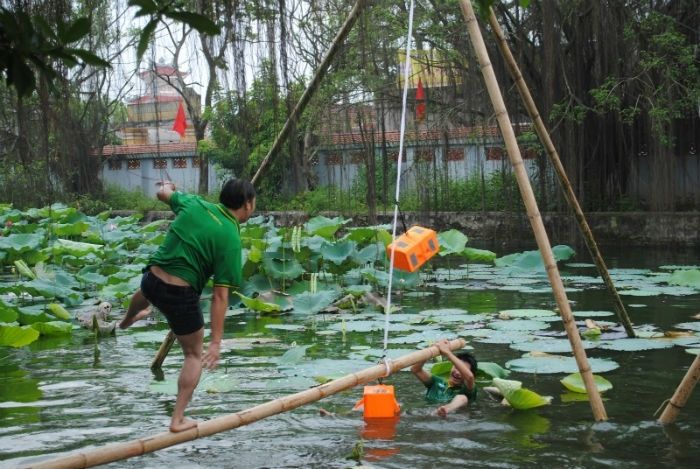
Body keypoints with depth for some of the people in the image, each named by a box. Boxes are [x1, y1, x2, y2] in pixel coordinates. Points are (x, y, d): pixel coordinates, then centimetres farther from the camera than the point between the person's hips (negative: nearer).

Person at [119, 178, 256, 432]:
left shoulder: (194, 203, -2)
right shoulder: (231, 239, -16)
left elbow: (163, 193, 21)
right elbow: (220, 296, -19)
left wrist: (167, 186, 46)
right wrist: (216, 342, -17)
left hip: (152, 279, 6)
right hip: (181, 294, -6)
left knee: (145, 293, 44)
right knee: (194, 355, 17)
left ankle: (127, 321, 78)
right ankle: (178, 419, 17)